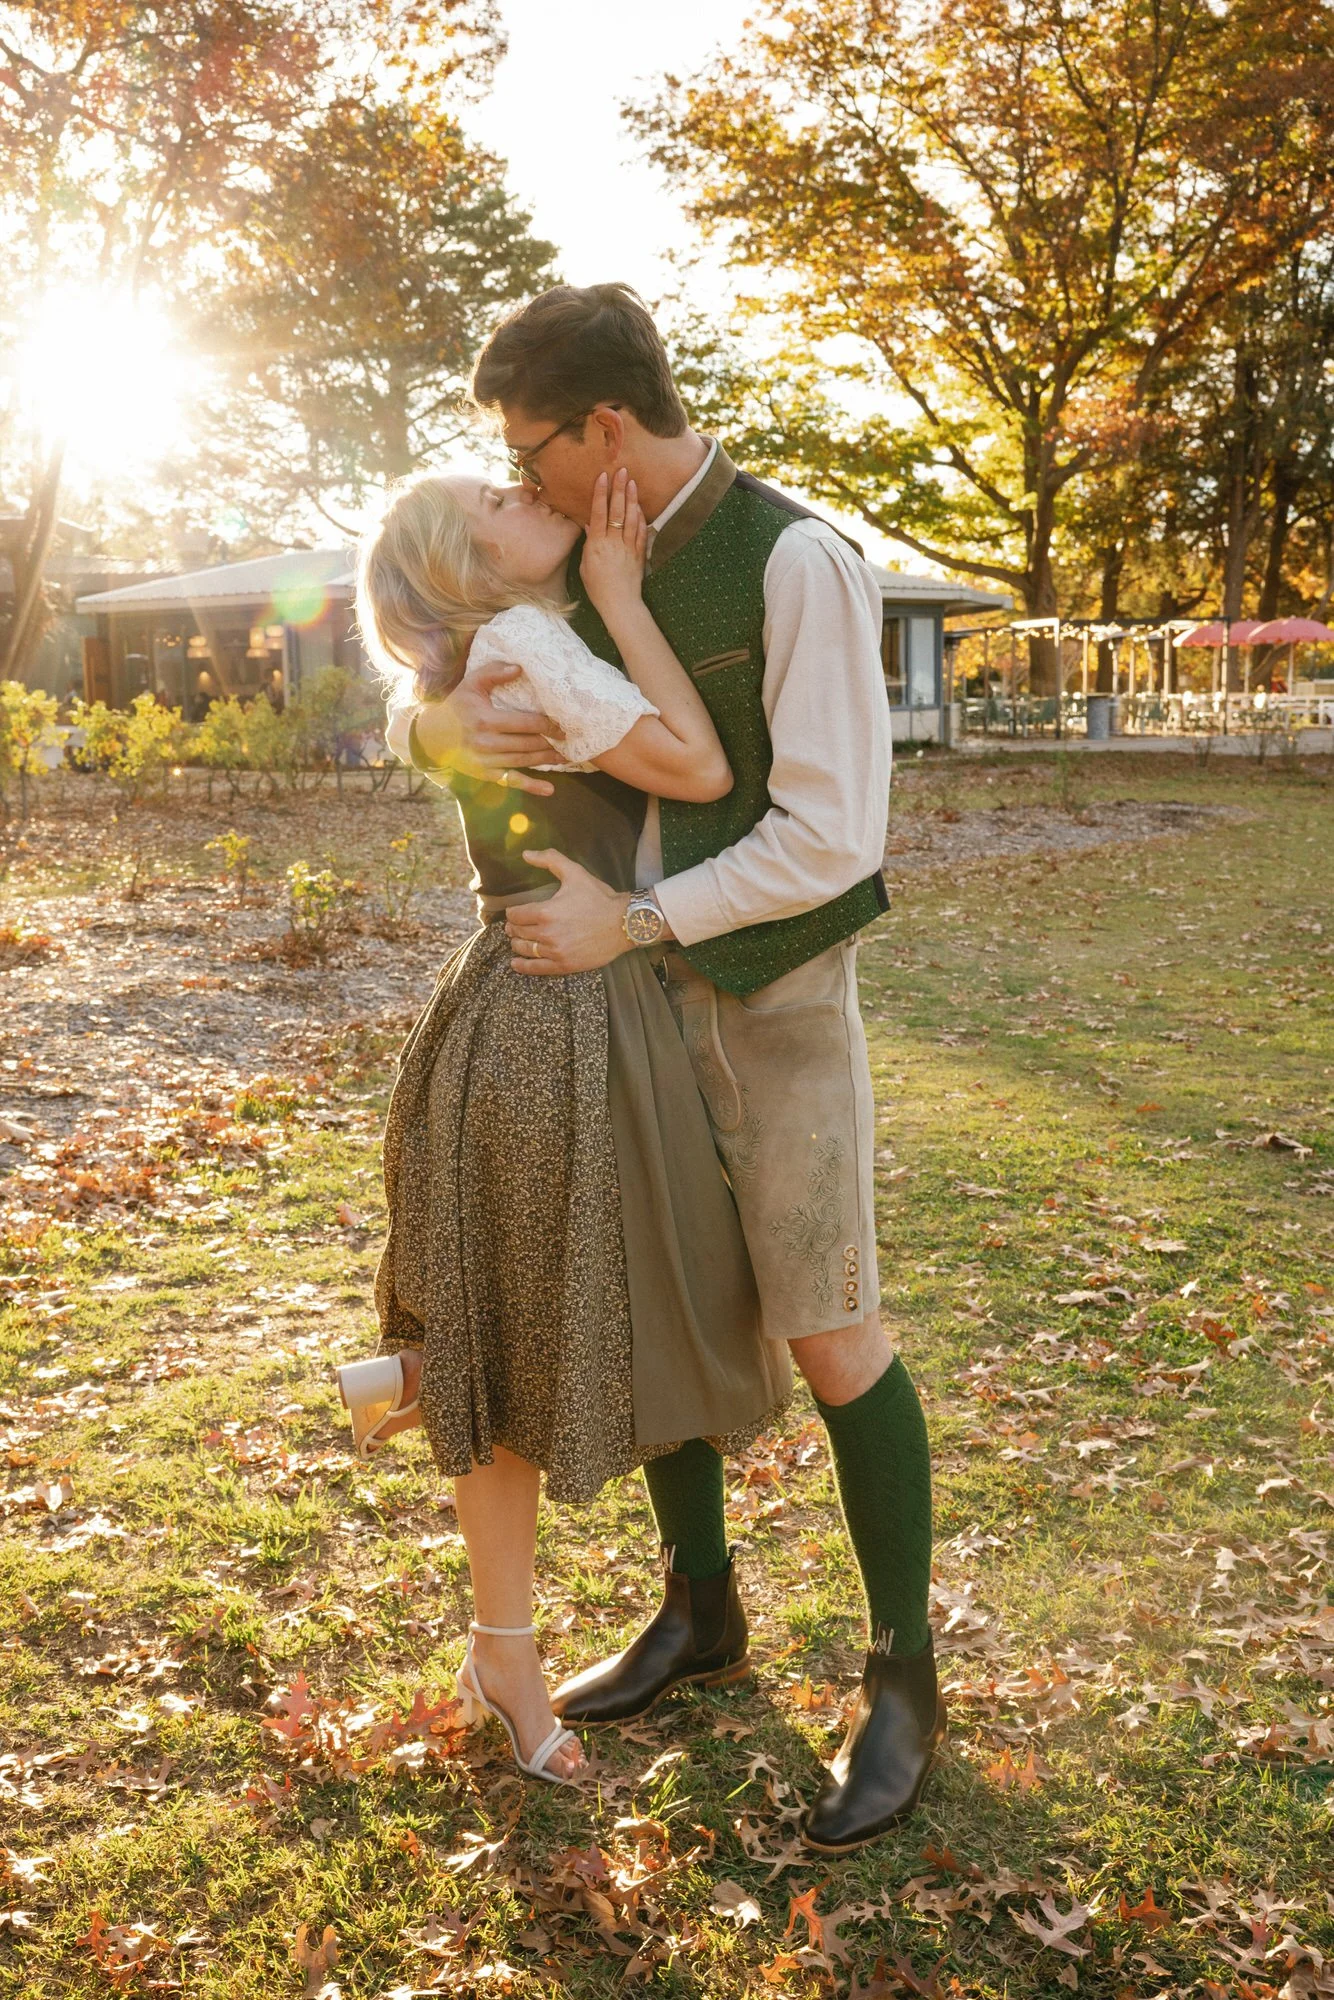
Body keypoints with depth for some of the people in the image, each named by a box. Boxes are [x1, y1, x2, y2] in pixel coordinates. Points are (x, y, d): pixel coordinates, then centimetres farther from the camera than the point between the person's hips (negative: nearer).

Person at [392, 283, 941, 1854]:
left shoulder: (797, 562, -19)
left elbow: (832, 837, -22)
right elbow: (429, 716, 7)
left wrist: (627, 922, -22)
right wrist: (455, 720, -19)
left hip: (778, 1001, -7)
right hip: (645, 993, 7)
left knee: (827, 1339, -4)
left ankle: (902, 1682, 14)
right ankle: (699, 1606, 31)